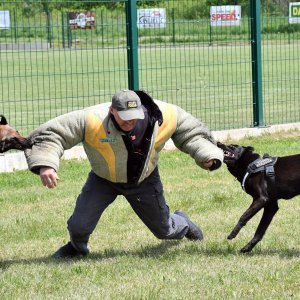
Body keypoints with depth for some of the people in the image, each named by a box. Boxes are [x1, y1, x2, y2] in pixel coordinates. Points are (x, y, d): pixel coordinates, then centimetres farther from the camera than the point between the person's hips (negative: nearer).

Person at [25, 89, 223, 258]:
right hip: (103, 180, -1)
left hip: (144, 180, 1)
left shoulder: (164, 115, -27)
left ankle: (182, 224, 55)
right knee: (79, 225, -16)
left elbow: (192, 132, -7)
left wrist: (207, 156, -21)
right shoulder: (92, 120, -36)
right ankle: (77, 246, 26)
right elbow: (51, 134, -32)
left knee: (164, 230, 13)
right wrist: (45, 165, -47)